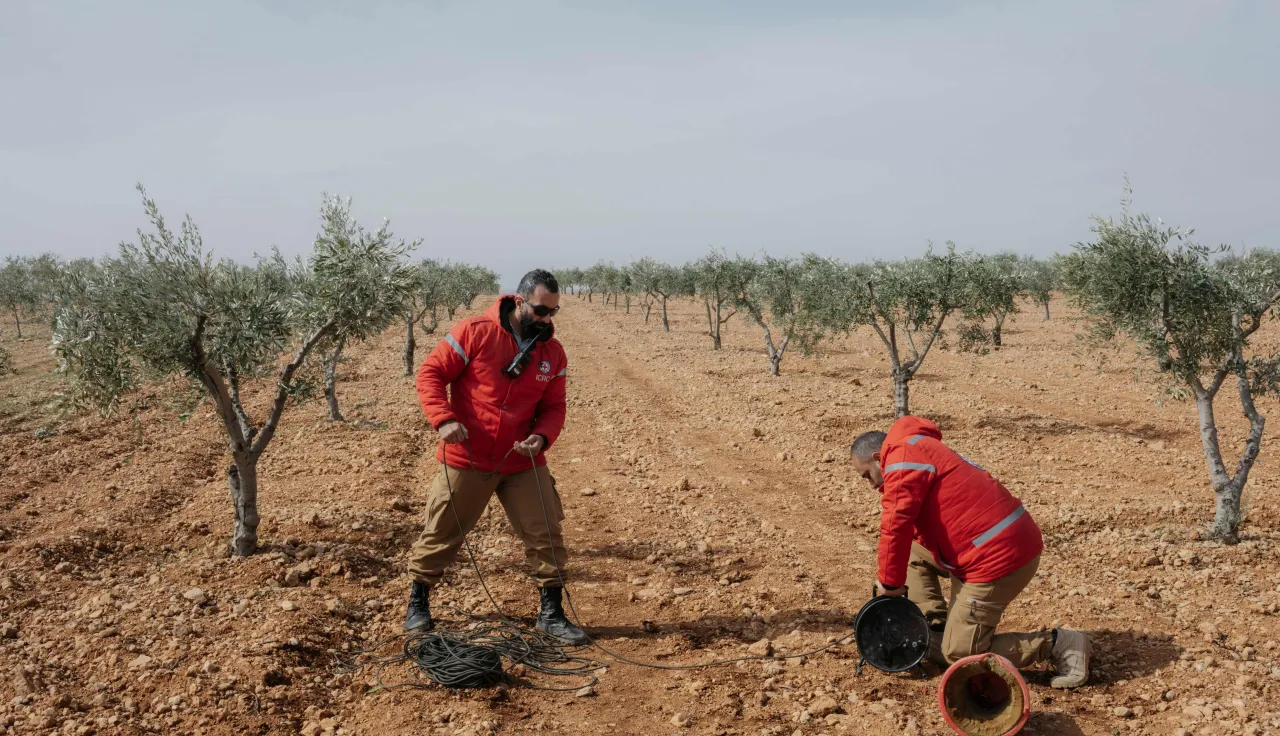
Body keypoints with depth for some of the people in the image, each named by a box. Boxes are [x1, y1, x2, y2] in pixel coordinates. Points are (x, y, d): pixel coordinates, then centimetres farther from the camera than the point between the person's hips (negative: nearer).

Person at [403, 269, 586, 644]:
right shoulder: (475, 332, -12)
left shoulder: (553, 352, 2)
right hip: (467, 461, -3)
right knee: (441, 533, 10)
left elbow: (553, 407, 7)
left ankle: (551, 613, 17)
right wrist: (443, 418, -22)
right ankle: (417, 603, 32)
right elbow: (430, 373, -9)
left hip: (523, 463, 3)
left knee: (547, 535, 2)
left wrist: (542, 437, -13)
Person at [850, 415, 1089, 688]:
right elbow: (918, 531, 25)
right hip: (1012, 543, 10)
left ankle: (1058, 645, 2)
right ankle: (937, 632, 17)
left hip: (999, 558, -10)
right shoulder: (924, 452, 22)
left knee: (959, 653, 0)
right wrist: (893, 579, 22)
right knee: (914, 553, 21)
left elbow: (896, 525, -17)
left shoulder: (901, 457, -9)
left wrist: (889, 582, -7)